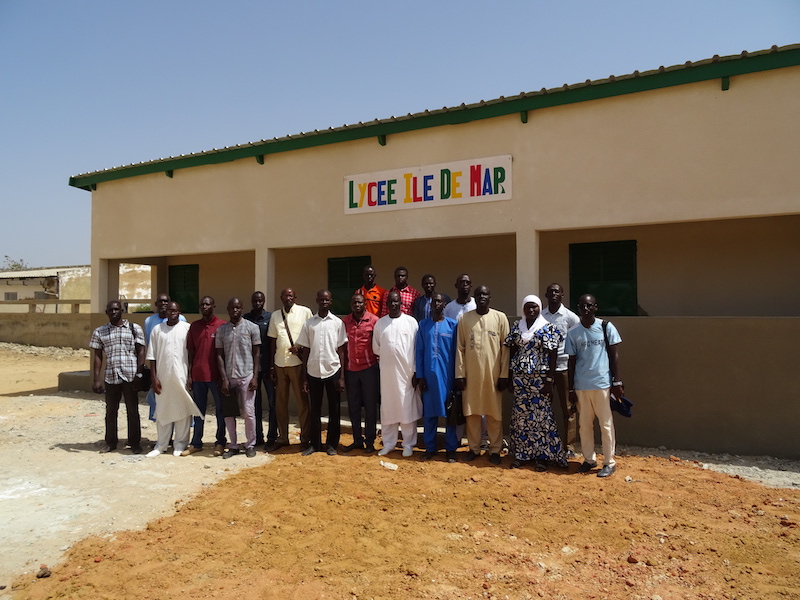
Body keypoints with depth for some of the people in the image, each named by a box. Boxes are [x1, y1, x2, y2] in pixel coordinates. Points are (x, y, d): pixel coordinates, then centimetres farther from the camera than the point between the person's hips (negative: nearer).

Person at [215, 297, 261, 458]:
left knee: (248, 412, 0)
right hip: (228, 377, 3)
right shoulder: (221, 330, 6)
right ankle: (233, 446, 21)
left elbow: (257, 353, 1)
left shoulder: (252, 327, 0)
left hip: (246, 376, -2)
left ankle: (250, 445, 15)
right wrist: (224, 379, -3)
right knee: (228, 413, 8)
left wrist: (255, 376, -5)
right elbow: (219, 355, 5)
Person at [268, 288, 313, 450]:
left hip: (297, 362, -4)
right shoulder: (275, 315, 11)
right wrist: (272, 366, 9)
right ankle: (282, 438, 21)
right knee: (280, 402, 10)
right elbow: (273, 341, 12)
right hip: (280, 363, 4)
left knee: (302, 401, 2)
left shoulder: (305, 312, -1)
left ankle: (305, 438, 11)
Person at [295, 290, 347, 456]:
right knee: (314, 410, 9)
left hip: (333, 371, -1)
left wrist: (342, 377, -4)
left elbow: (341, 351, 1)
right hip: (313, 372, 1)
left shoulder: (338, 322, 0)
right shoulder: (309, 323, 4)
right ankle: (314, 443, 20)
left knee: (334, 410, 6)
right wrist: (304, 378, 4)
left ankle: (332, 444, 18)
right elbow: (305, 351, 7)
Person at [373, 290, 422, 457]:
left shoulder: (411, 322, -2)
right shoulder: (380, 323, 6)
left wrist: (416, 372, -5)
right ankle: (388, 443, 20)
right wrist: (389, 356, 4)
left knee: (408, 408, 3)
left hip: (407, 372, -2)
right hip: (387, 372, 2)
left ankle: (408, 444, 15)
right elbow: (376, 348, 13)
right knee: (387, 408, 8)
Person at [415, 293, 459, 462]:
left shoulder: (453, 324, 1)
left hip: (447, 373, -1)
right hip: (429, 373, 1)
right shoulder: (423, 325, 6)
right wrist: (420, 376, 0)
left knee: (450, 410, 3)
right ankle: (430, 448, 18)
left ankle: (451, 449, 12)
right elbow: (419, 351, 4)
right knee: (429, 412, 6)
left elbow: (456, 352, 1)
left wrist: (457, 376, -1)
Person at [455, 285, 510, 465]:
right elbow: (460, 348, 3)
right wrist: (460, 374, -1)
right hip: (471, 374, 1)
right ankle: (474, 448, 21)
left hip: (493, 374, -1)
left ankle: (495, 449, 18)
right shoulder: (465, 318, 3)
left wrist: (504, 374, -4)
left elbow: (505, 348, 0)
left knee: (494, 413, 5)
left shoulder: (500, 317, 0)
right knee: (471, 412, 7)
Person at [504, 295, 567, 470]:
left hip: (539, 377, -4)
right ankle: (521, 454, 17)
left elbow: (553, 355, -5)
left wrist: (549, 381, -11)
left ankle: (542, 455, 11)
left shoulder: (548, 328, -3)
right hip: (520, 376, 4)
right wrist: (510, 376, 7)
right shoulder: (517, 327, 9)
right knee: (520, 414, 7)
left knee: (540, 414, -1)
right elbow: (512, 351, 11)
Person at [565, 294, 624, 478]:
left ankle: (609, 462, 15)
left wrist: (617, 382, -4)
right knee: (584, 424, 11)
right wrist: (571, 388, 7)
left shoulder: (607, 328, -2)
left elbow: (614, 356, 1)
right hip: (581, 385, 3)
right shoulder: (573, 333, 4)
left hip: (602, 383, -3)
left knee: (606, 424, 4)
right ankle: (589, 459, 24)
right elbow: (572, 362, 7)